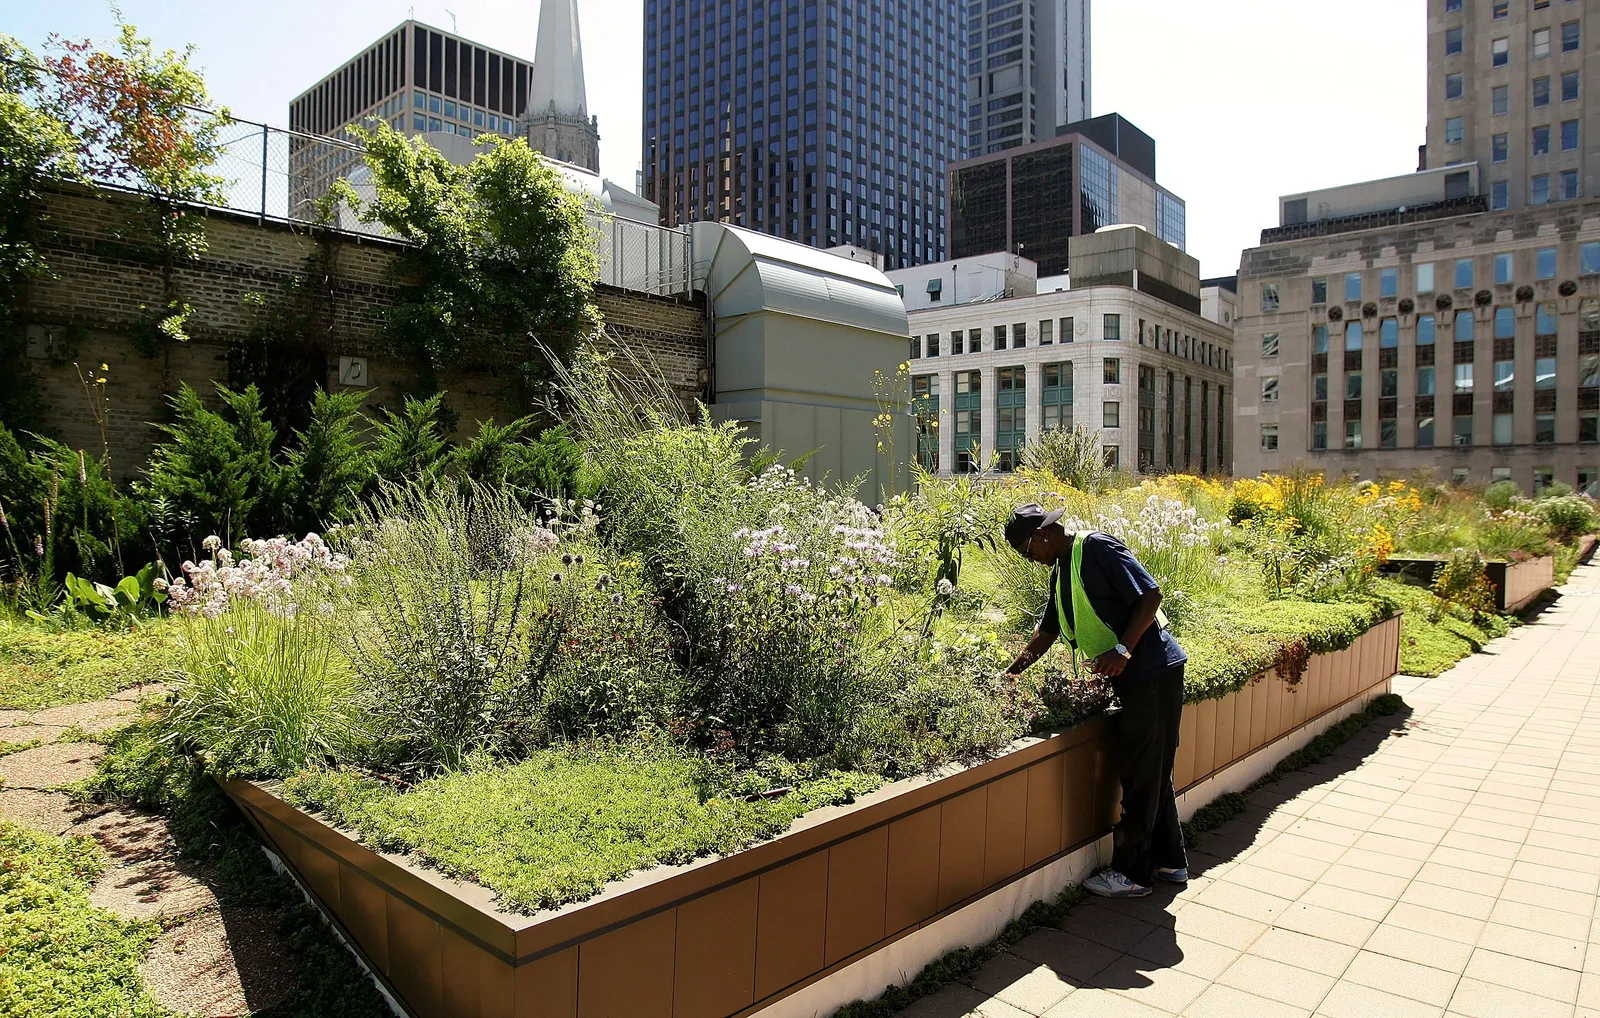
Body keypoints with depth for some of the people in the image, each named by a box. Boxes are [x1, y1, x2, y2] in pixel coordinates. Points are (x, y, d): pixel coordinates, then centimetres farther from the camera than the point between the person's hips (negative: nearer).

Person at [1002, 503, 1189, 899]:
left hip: (1153, 670, -9)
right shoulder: (1060, 573, 14)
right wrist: (1014, 670, 20)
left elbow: (1150, 595, -19)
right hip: (1132, 677, 9)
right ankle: (1169, 860, 30)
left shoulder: (1097, 548, -14)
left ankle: (1132, 872, 10)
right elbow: (1047, 631, 23)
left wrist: (1122, 649, -26)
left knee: (1141, 773, -1)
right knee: (1151, 771, 17)